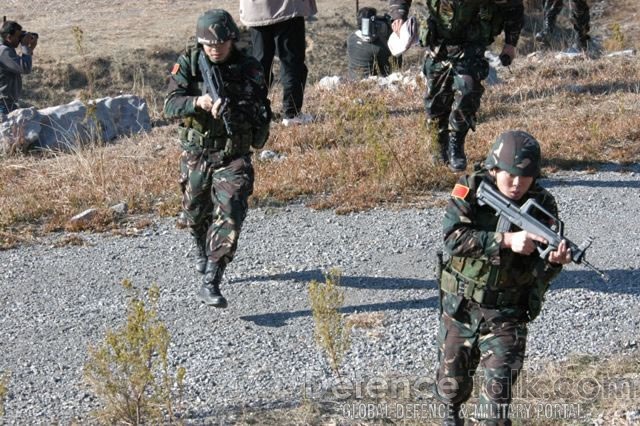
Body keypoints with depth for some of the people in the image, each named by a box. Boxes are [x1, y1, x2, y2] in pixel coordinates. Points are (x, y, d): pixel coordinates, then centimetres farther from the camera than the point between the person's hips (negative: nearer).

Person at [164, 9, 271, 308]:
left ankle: (210, 285, -14)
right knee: (195, 215, 18)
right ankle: (203, 251, 51)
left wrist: (235, 113, -28)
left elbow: (263, 115, -8)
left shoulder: (249, 69, -7)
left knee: (229, 216, -16)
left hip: (234, 157, -2)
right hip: (196, 156, 2)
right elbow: (170, 105, -16)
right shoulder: (188, 63, -7)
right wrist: (198, 102, -36)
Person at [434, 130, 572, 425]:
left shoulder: (543, 205, -10)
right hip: (460, 307, 1)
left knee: (498, 387, -9)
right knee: (451, 381, 14)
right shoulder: (470, 190, -13)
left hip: (506, 315, -1)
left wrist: (555, 260, -33)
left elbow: (540, 272, -10)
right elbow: (453, 237, -27)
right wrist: (507, 240, -35)